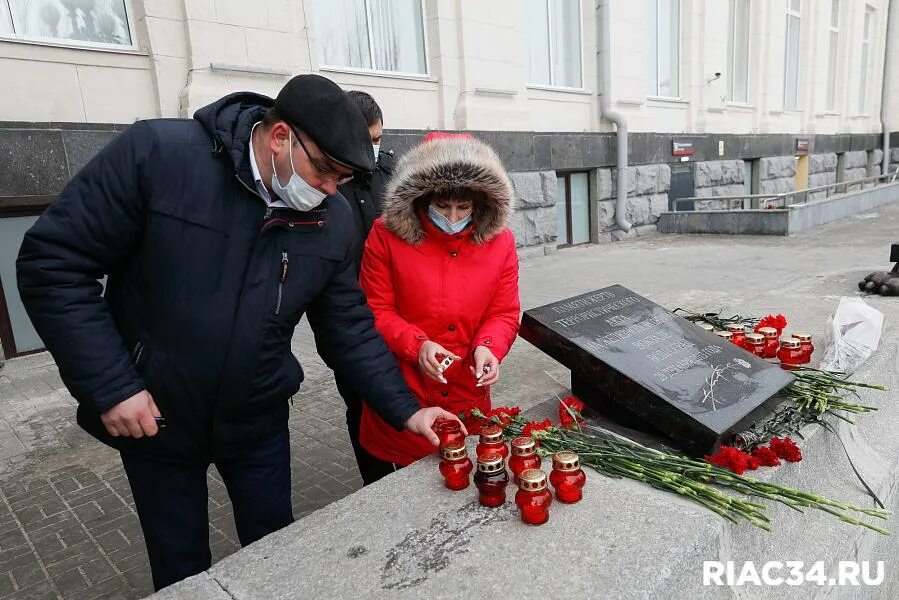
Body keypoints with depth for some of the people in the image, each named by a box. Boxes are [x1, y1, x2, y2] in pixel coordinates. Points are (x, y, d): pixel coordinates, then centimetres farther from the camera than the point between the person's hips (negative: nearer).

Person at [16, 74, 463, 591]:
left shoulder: (334, 219, -8)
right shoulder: (157, 153, -20)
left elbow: (349, 327, -2)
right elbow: (53, 263, -16)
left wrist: (405, 410, -7)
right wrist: (108, 386, -19)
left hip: (259, 419, 3)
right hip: (152, 417, -2)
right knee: (182, 571, 18)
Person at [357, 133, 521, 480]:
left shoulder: (499, 242, -1)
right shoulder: (387, 236, -8)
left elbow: (504, 314, 3)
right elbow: (376, 311, -5)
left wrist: (488, 347, -17)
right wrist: (416, 344, -20)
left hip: (469, 395, 2)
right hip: (400, 397, -1)